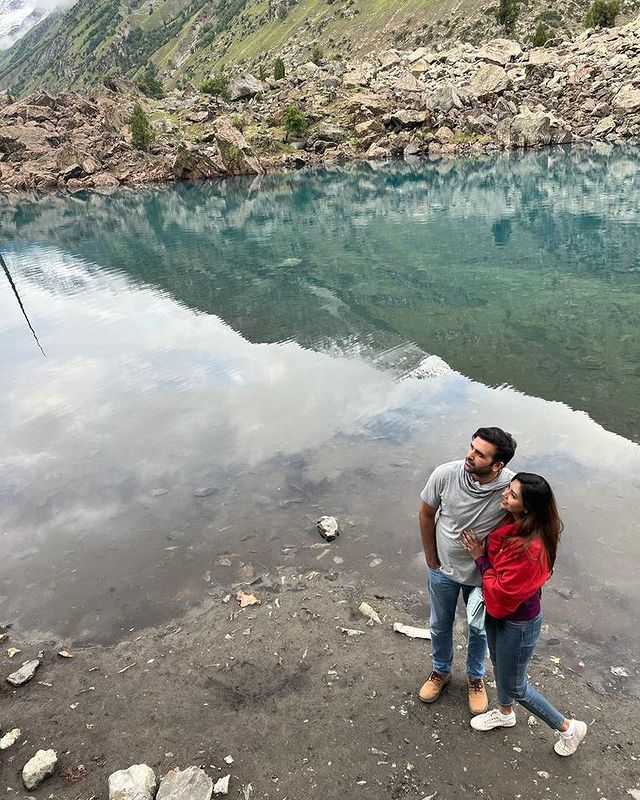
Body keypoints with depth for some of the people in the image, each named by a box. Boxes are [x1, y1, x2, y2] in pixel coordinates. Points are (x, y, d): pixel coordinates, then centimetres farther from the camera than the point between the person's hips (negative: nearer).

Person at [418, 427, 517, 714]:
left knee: (479, 630, 25)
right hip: (443, 570, 1)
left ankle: (476, 677, 54)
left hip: (482, 576, -1)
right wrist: (431, 558, 0)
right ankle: (441, 671, 54)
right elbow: (426, 513, -8)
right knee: (440, 626, 24)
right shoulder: (445, 474, -27)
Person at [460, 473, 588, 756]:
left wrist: (480, 558, -22)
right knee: (499, 666, 31)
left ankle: (568, 727, 40)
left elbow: (502, 593, -28)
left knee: (513, 686, 16)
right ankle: (504, 713, 59)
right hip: (497, 612, 8)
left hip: (518, 623, -7)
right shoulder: (509, 521, -14)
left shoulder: (531, 549, -39)